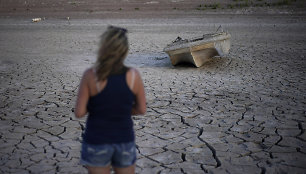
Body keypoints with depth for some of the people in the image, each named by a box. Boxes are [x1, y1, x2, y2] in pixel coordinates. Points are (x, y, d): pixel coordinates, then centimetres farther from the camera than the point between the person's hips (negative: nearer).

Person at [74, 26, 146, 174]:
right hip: (125, 140, 2)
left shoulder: (91, 75, -17)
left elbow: (79, 112, -14)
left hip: (96, 141, -2)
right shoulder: (133, 75, -11)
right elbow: (141, 109, -2)